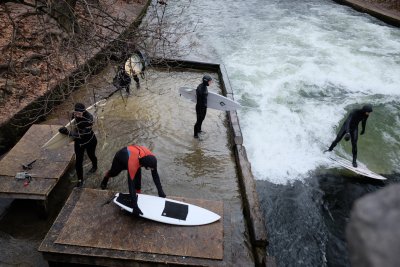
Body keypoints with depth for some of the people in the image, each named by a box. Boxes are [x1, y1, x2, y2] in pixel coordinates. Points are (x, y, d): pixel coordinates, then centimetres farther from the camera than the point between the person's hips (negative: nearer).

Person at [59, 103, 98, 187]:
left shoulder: (89, 119, -36)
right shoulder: (75, 114, -20)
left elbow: (82, 134, -38)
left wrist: (68, 132, -42)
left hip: (90, 141, -3)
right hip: (79, 142, 4)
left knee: (91, 155, 26)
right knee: (78, 161, 5)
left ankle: (94, 167, 60)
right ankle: (80, 180, 25)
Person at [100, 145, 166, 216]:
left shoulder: (151, 158, -36)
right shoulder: (133, 163, -51)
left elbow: (155, 175, -20)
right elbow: (131, 184, -47)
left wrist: (160, 191, -19)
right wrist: (135, 206, -47)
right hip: (120, 156, -3)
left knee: (138, 176, -16)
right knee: (113, 173, 26)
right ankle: (105, 179, 60)